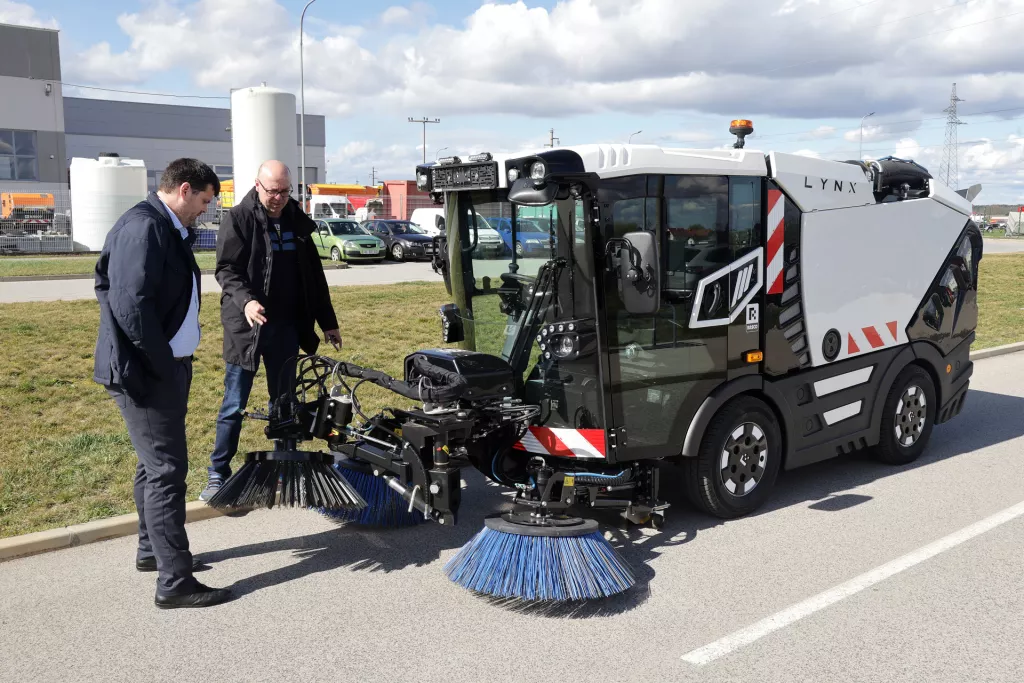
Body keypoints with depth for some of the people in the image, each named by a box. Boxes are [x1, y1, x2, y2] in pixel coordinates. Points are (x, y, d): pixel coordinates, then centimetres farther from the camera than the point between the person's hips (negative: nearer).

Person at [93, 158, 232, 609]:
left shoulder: (169, 230, 14)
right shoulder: (143, 227, -18)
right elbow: (131, 305, -25)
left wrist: (176, 364, 10)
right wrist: (165, 365, -19)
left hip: (163, 367, 11)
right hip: (145, 371, -11)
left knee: (155, 464, 20)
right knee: (167, 470, -7)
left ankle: (151, 550, 35)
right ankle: (174, 581, 0)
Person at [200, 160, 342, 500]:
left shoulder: (297, 221, 9)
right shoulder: (238, 219, -5)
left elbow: (314, 275, 13)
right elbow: (226, 269, -11)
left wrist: (328, 322, 13)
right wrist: (245, 300, -30)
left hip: (286, 328, 4)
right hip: (245, 326, -4)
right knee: (235, 405, 2)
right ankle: (219, 473, 13)